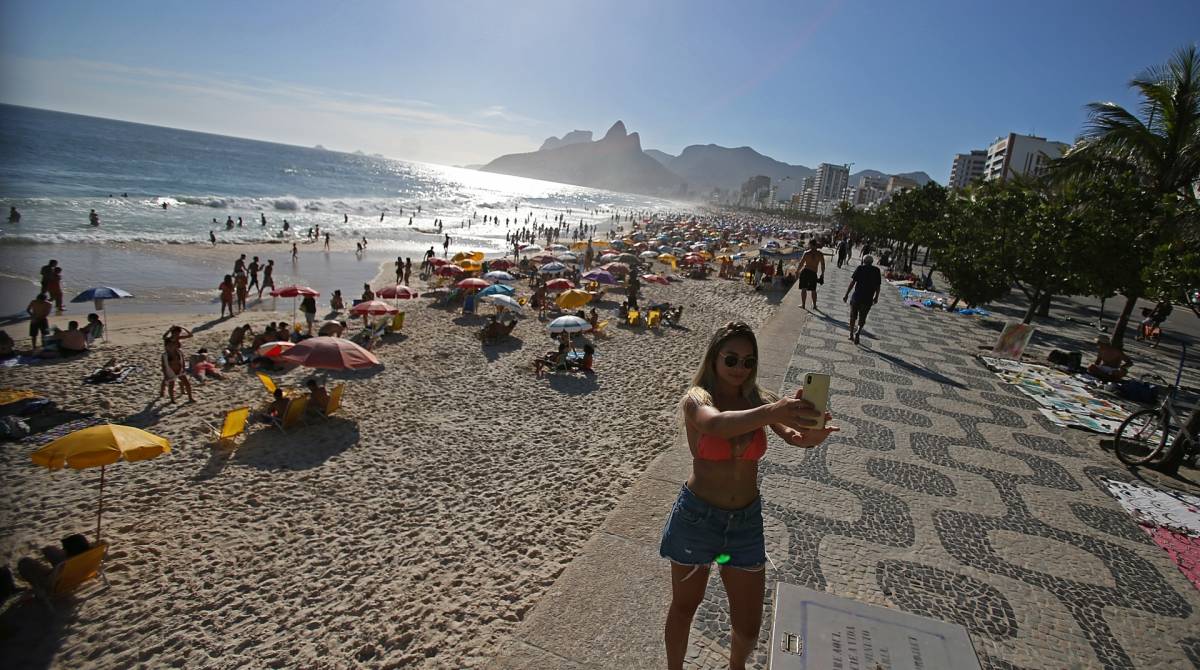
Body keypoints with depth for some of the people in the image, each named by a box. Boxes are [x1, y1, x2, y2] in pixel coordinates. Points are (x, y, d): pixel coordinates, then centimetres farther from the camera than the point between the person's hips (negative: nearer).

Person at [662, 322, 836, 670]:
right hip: (697, 518, -3)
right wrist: (772, 412, -57)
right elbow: (716, 424, -40)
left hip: (747, 521, 3)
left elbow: (797, 438, -21)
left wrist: (814, 432, -45)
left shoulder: (759, 399, -5)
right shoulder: (696, 399, -17)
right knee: (684, 606, 19)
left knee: (748, 626, 16)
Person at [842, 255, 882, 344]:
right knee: (862, 318, 11)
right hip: (868, 299, 1)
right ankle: (858, 331, -15)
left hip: (857, 296, -1)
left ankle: (851, 335, 21)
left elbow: (852, 282, -10)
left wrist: (846, 294, -6)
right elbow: (878, 286, 6)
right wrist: (876, 297, 20)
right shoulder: (876, 271, 5)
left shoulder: (860, 268, -2)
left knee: (853, 317, 15)